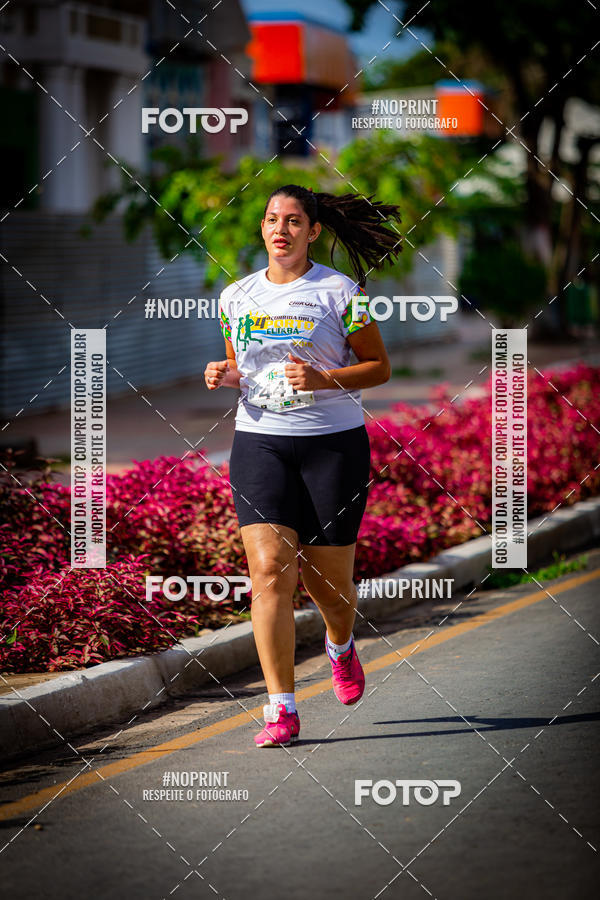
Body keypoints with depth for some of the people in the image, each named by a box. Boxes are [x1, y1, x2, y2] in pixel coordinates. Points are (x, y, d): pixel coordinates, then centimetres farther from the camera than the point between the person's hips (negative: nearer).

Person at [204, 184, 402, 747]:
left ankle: (340, 647, 42)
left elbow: (379, 367, 1)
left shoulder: (341, 291, -2)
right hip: (259, 442, 2)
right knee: (269, 569, -14)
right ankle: (281, 711, -12)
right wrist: (225, 376, -1)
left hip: (334, 442, -2)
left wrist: (324, 379, -16)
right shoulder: (237, 296, 10)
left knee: (327, 578, 4)